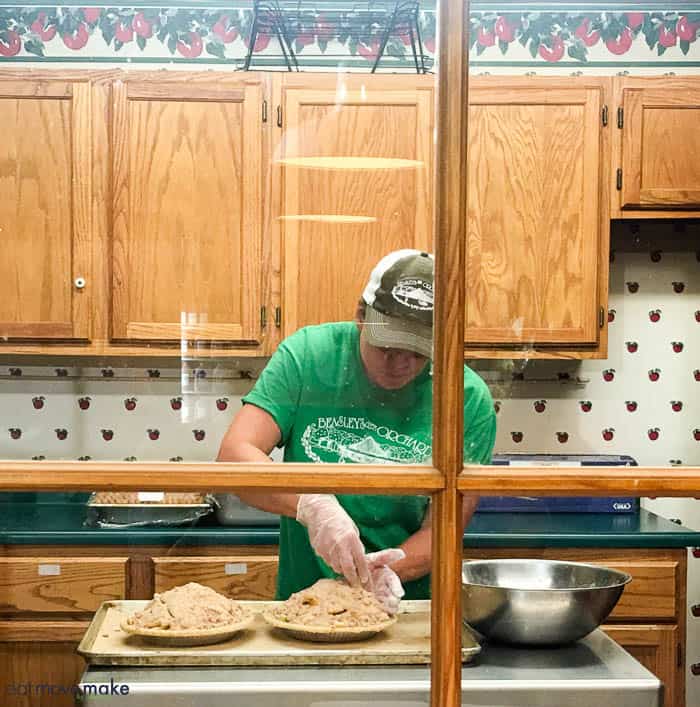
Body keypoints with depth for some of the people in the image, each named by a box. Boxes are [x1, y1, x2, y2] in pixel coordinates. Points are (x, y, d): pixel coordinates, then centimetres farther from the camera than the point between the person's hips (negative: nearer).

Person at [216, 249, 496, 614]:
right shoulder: (307, 355, -5)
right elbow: (234, 455, -11)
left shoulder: (470, 401, -6)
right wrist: (311, 505, -28)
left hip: (411, 610, 0)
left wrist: (382, 572, -24)